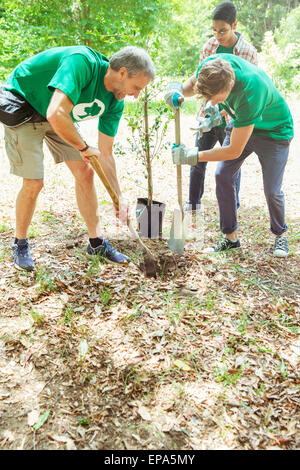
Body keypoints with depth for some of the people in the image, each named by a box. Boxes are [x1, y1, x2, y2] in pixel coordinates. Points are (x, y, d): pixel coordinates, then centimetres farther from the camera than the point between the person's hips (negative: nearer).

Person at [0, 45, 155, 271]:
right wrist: (84, 147, -29)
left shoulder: (115, 102, -9)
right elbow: (56, 114, -45)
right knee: (34, 182, -11)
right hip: (23, 105, -7)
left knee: (85, 173, 0)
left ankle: (96, 242, 13)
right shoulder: (83, 62, -33)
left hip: (60, 119, 7)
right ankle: (20, 244, 14)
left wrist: (119, 197, -7)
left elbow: (105, 154, -5)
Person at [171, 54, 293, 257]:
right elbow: (192, 84, 1)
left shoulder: (251, 92, -42)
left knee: (272, 190, -6)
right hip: (242, 125, 6)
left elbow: (234, 151, -35)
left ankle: (280, 235, 22)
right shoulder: (211, 65, -25)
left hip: (274, 131, -6)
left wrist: (193, 156, -30)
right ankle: (231, 236, 4)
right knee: (223, 176, -7)